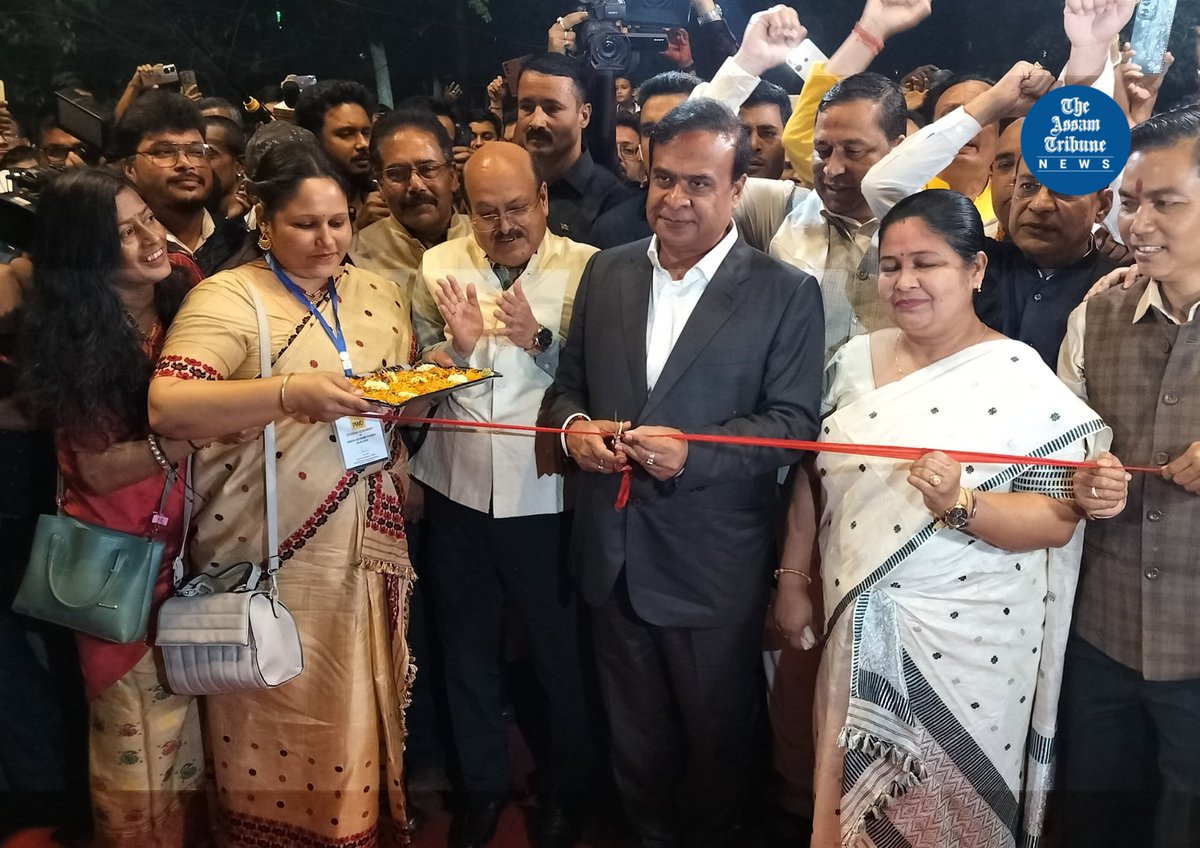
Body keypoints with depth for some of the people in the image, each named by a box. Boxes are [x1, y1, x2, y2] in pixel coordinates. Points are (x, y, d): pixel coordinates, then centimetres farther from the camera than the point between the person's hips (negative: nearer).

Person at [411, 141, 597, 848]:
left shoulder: (587, 269, -9)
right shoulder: (439, 266, 2)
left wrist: (541, 340, -24)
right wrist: (455, 346, -14)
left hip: (546, 494, -3)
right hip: (458, 491, 3)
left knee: (563, 655, 13)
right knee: (469, 650, 20)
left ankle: (566, 789, 39)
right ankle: (484, 784, 43)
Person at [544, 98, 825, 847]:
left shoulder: (786, 292, -8)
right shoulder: (608, 271, 5)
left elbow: (792, 423, -12)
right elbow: (569, 383, 11)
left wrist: (694, 453, -26)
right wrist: (573, 426, -12)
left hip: (713, 566, -4)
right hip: (614, 553, 4)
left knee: (718, 738, 17)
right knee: (634, 736, 22)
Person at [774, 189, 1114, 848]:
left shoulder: (1021, 379, -12)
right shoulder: (855, 359, 3)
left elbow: (1057, 520, -14)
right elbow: (813, 478, 9)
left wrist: (960, 505, -29)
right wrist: (792, 579, 8)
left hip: (964, 641, -4)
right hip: (859, 632, 5)